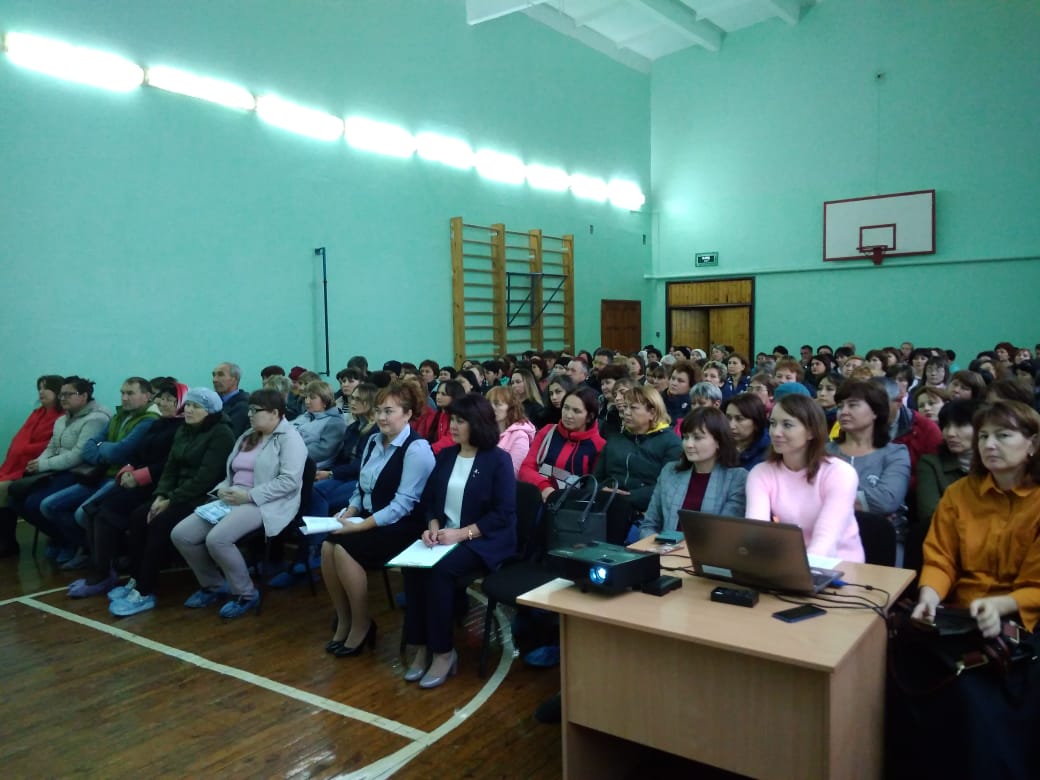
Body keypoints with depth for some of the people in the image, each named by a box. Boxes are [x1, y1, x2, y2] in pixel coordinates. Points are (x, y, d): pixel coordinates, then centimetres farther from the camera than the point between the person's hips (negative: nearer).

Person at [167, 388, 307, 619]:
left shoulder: (289, 438, -6)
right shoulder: (247, 437, 22)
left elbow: (289, 480, -18)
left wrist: (249, 495, -20)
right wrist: (223, 489, 1)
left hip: (265, 504, -9)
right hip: (233, 501, 9)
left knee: (217, 539, -31)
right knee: (180, 534, -7)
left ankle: (246, 594, -8)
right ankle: (211, 585, 14)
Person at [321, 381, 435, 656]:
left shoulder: (417, 449, -15)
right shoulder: (374, 441, 10)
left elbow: (403, 504, -20)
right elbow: (361, 487, 15)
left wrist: (361, 526, -23)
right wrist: (348, 513, -5)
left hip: (402, 526, -7)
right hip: (369, 519, 7)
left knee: (344, 549, -25)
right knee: (327, 546, -17)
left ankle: (361, 625, -6)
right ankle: (344, 620, 0)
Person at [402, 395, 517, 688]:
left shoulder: (498, 459, -7)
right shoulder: (446, 455, 12)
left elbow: (504, 513, -12)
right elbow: (429, 498, 13)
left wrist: (462, 533, -18)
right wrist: (433, 527, -7)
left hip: (484, 540, -5)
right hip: (445, 536, 5)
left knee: (440, 570, -30)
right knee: (411, 566, -23)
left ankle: (442, 652, -15)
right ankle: (419, 645, -11)